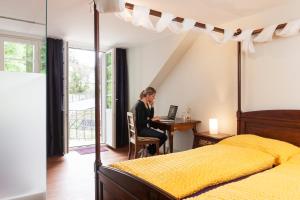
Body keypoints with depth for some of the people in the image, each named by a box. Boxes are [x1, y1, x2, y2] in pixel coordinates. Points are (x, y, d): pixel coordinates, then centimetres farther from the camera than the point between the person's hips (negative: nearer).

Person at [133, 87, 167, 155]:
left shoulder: (147, 104, 10)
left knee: (163, 136, 2)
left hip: (145, 128, 9)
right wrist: (153, 119, -14)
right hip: (141, 129, -9)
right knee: (163, 136, -14)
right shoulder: (140, 105, -18)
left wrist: (152, 106, 3)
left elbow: (150, 116, 14)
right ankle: (150, 151, 5)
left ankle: (148, 150, 11)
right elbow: (141, 121, -22)